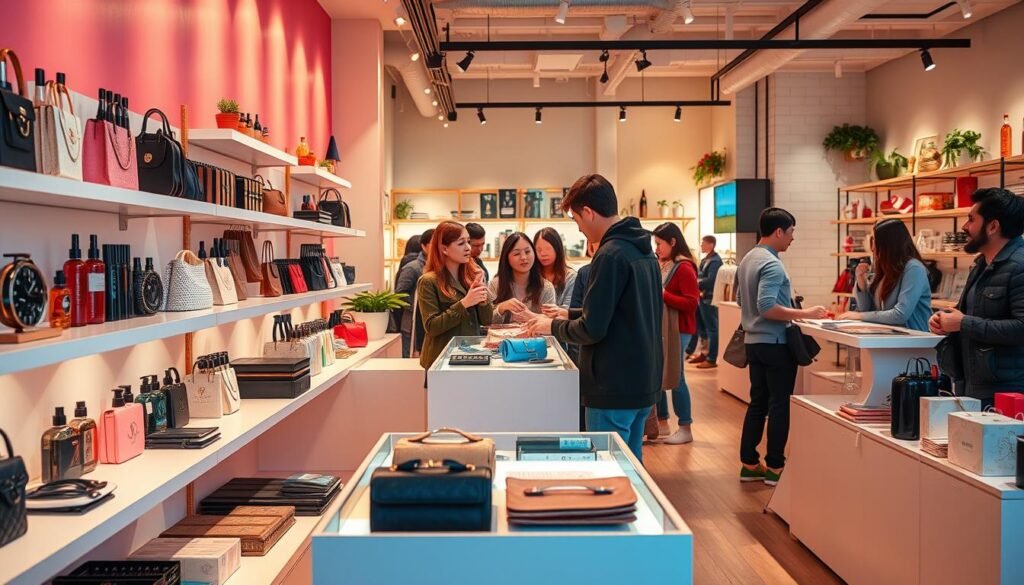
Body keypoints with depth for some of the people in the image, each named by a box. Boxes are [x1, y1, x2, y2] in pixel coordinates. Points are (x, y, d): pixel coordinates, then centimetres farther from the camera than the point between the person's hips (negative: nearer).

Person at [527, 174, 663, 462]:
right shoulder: (642, 249, 10)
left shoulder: (610, 255, -18)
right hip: (643, 381, 9)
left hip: (614, 386, -9)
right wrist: (572, 314, 20)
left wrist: (553, 327, -2)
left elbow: (593, 329, -19)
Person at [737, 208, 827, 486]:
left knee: (758, 403, 13)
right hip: (775, 344, -9)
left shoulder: (747, 260, 11)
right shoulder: (772, 264, -18)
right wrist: (804, 313, -22)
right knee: (779, 406, 0)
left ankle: (749, 464, 17)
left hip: (754, 342, 9)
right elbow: (767, 308, -26)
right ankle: (775, 467, 6)